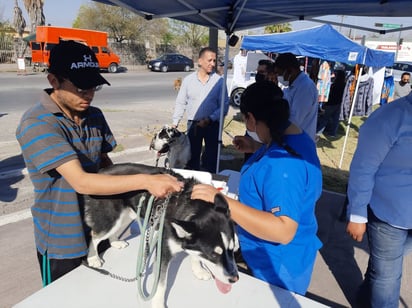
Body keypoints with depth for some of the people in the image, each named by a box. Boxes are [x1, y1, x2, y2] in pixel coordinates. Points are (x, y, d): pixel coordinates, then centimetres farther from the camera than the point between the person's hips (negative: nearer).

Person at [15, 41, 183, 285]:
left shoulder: (95, 116, -2)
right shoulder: (36, 125, -23)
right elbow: (81, 181, -31)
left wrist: (126, 195, -7)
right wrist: (145, 181, -37)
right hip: (63, 243, -5)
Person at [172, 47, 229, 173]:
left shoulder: (219, 81, -5)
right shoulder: (188, 80, 0)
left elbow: (224, 105, -6)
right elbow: (180, 103, 5)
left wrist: (209, 119, -16)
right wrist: (175, 123, 1)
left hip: (213, 125, -1)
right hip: (193, 124, 2)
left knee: (211, 158, 7)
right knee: (192, 157, 10)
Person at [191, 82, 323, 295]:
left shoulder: (283, 163, -35)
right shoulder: (292, 137, -3)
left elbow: (283, 231, -38)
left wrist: (222, 201, -42)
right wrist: (256, 148, 8)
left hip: (278, 269, -9)